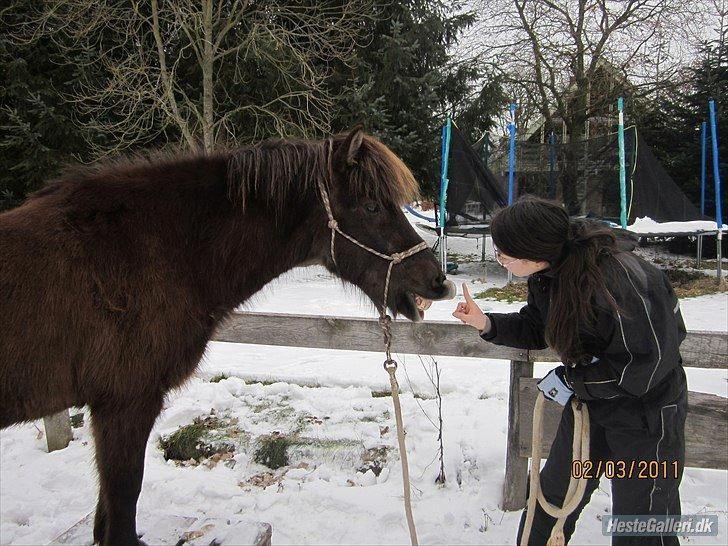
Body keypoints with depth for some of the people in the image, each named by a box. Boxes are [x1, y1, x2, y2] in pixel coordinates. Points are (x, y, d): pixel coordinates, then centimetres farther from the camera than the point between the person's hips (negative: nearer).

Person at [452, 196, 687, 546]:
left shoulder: (617, 276, -33)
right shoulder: (547, 272, -8)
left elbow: (647, 363, -27)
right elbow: (537, 328, 7)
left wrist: (571, 380, -21)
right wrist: (486, 324, -9)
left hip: (646, 408, -7)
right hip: (589, 398, 7)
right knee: (553, 493, 20)